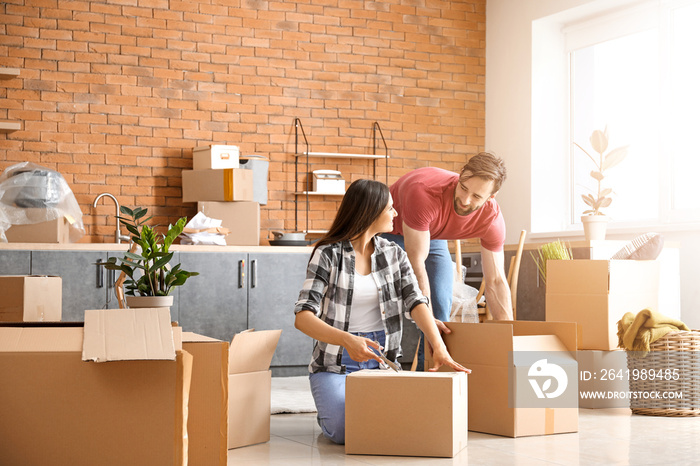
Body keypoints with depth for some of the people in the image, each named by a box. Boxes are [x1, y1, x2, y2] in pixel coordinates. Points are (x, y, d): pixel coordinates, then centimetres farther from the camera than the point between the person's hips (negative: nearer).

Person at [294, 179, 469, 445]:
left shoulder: (394, 255, 7)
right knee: (345, 431, -26)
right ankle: (329, 411, 11)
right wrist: (347, 340, -36)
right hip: (336, 363, -3)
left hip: (381, 360, 4)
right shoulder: (327, 255, -8)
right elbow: (303, 316, -18)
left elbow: (415, 302, -6)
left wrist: (439, 348, -23)